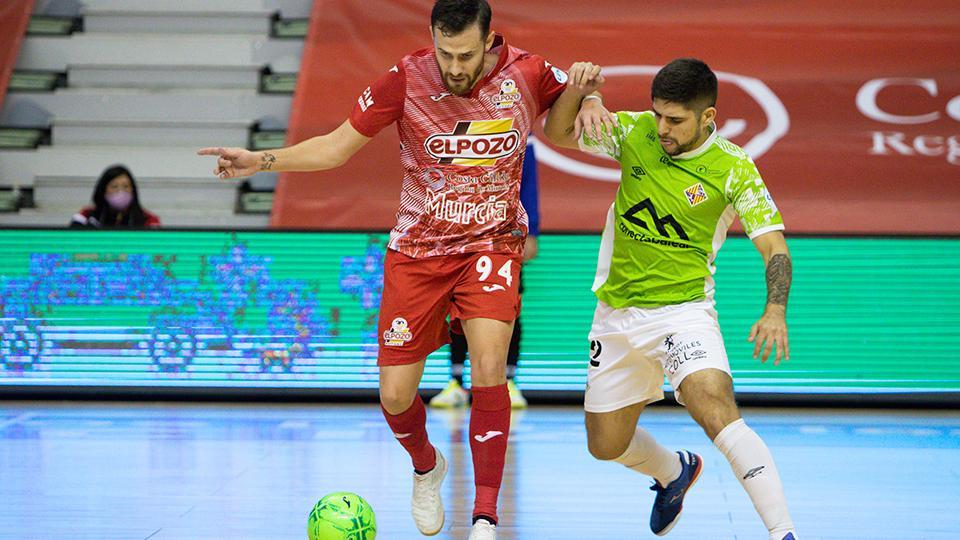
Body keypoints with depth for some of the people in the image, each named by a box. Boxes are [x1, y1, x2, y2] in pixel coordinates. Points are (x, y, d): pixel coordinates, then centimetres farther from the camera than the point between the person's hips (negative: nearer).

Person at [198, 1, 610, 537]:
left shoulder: (527, 74, -11)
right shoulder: (407, 79, -13)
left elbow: (582, 106, 10)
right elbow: (336, 146, -5)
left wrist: (585, 91, -14)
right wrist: (261, 160, -17)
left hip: (492, 243, -1)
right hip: (417, 250, 1)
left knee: (489, 367, -25)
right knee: (396, 397, 0)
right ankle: (426, 467, 36)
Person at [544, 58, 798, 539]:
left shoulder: (733, 168, -13)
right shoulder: (634, 132, -4)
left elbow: (774, 247, -15)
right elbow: (558, 133, 2)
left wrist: (775, 310, -33)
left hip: (683, 310, -5)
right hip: (616, 313, 5)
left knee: (715, 410, -31)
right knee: (606, 445, 14)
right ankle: (674, 473, 49)